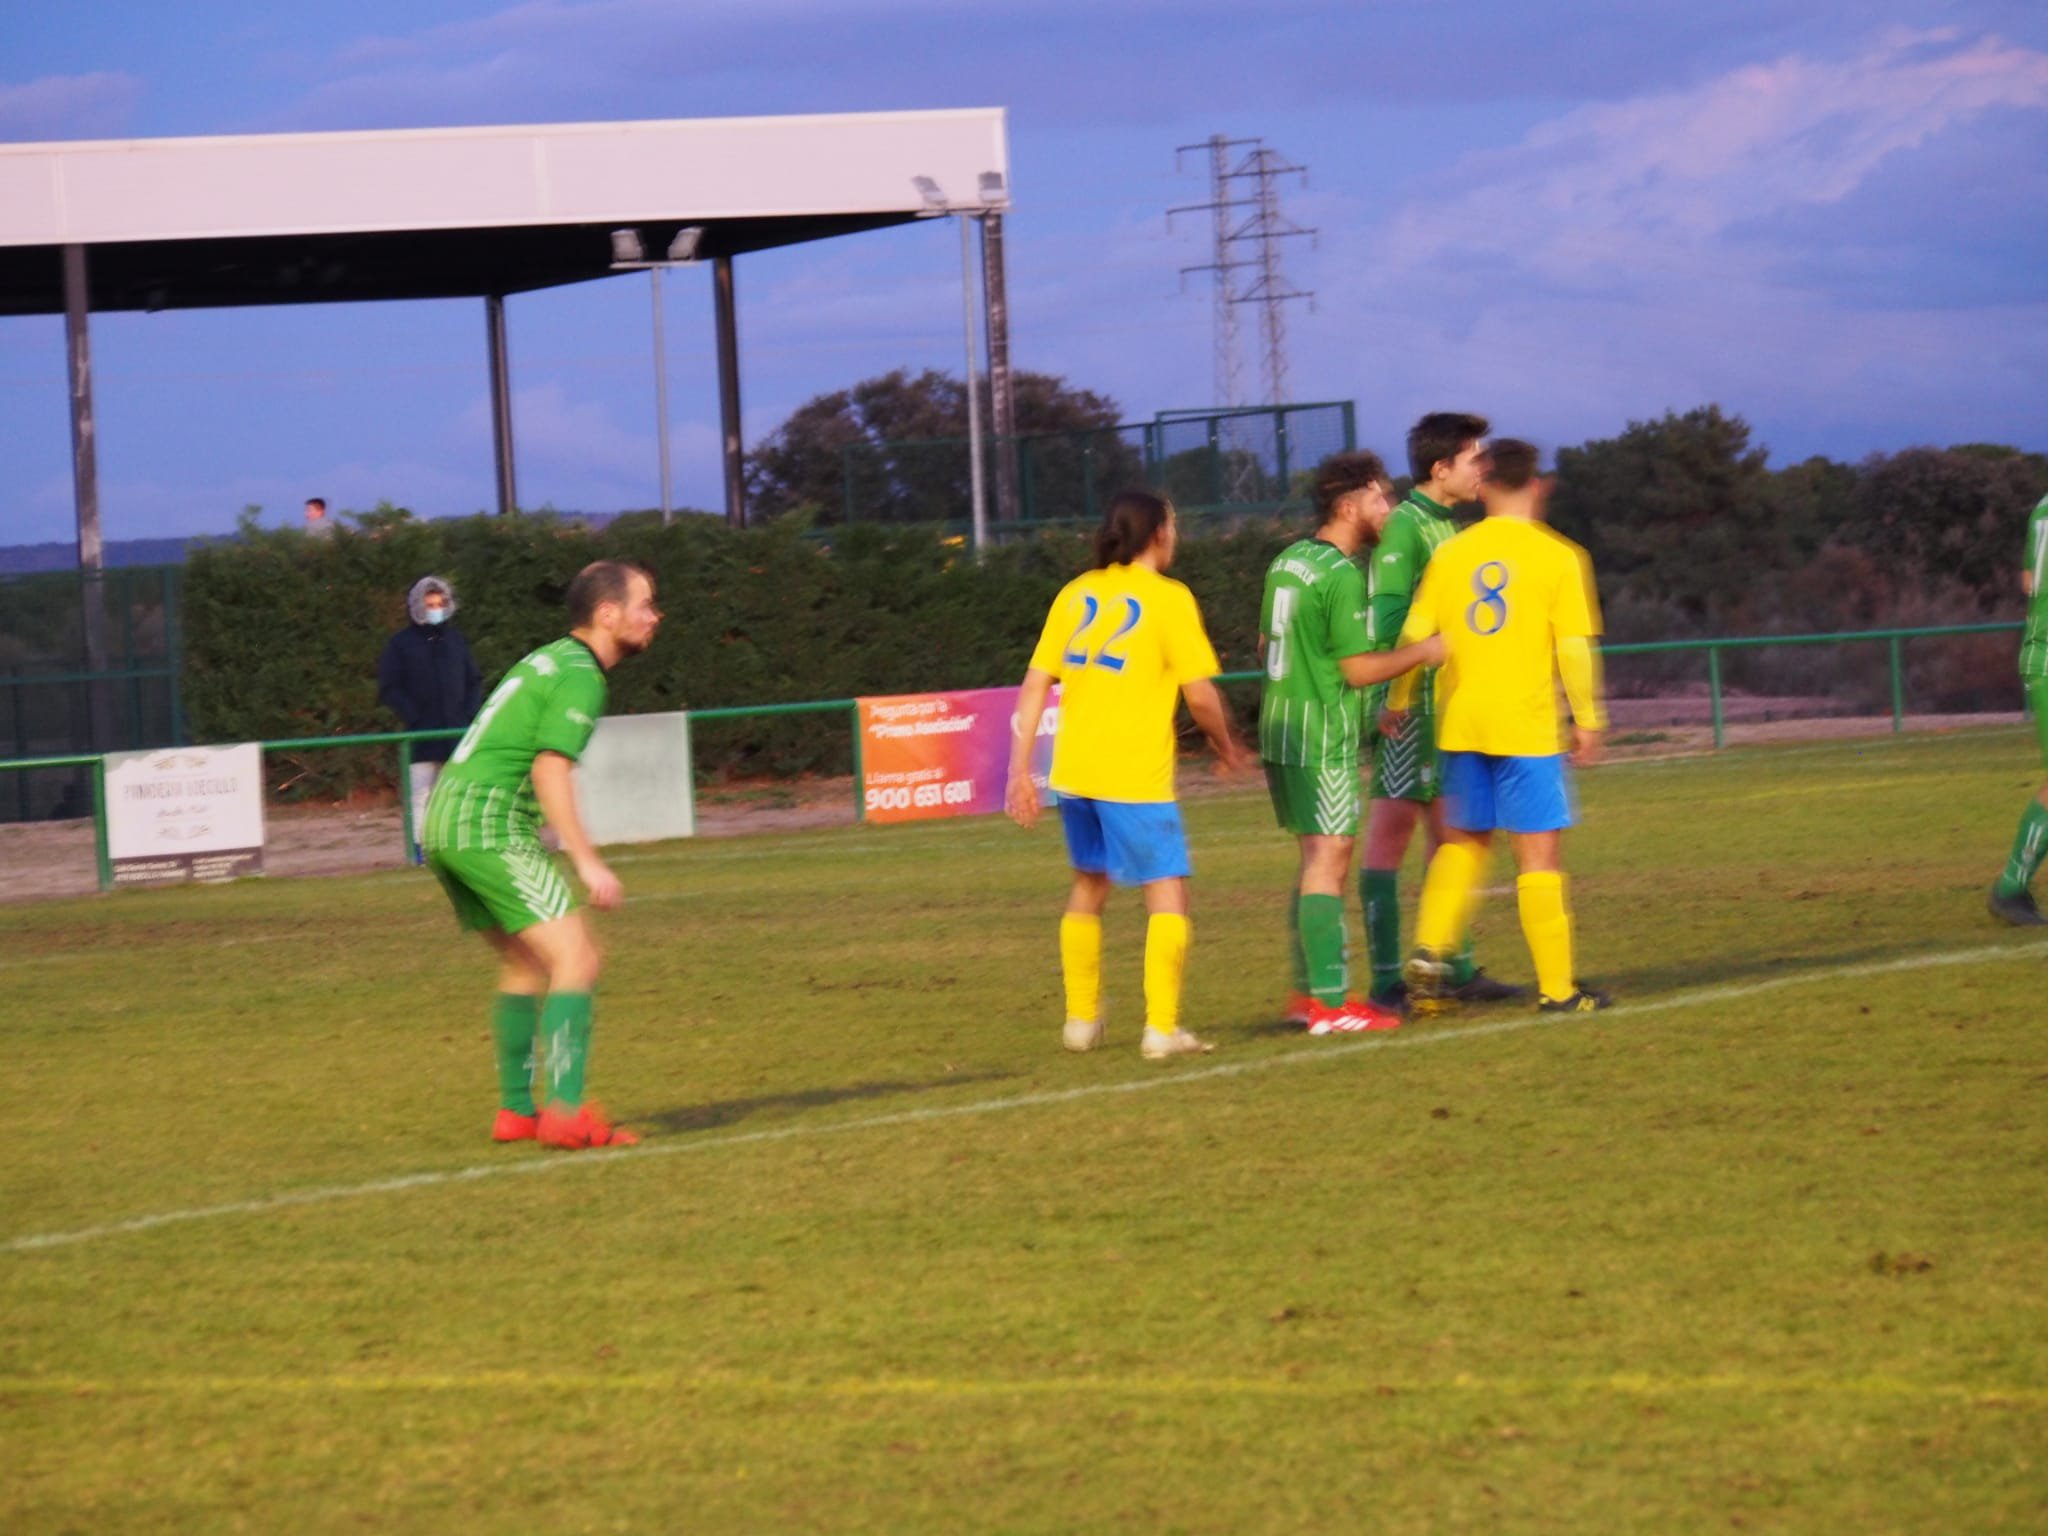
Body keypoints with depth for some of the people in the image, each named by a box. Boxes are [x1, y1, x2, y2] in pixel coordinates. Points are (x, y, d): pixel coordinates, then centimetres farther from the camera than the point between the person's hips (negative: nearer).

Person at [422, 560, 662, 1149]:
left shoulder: (550, 660, 21)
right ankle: (566, 1111, -21)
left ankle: (516, 1110, 21)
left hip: (444, 820, 10)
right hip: (489, 820, -10)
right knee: (575, 960, -13)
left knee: (525, 964, 18)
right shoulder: (581, 676, -9)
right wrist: (587, 861, -22)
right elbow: (550, 771, -20)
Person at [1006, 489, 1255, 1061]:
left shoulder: (1075, 594, 10)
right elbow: (1201, 696, -8)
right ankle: (1161, 1028, -10)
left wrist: (1020, 769, 10)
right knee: (1167, 895, -1)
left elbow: (1035, 686, 7)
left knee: (1088, 886, 23)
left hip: (1074, 773, 6)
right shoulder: (1168, 599, -6)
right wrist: (1228, 749, 9)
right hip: (1136, 777, -6)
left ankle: (1081, 1019, 29)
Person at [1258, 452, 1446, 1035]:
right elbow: (1359, 669, -17)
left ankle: (1308, 990, 19)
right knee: (1328, 860, -9)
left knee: (1317, 860, 16)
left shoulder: (1287, 561, 12)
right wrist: (1425, 650, -7)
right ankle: (1329, 1003, -11)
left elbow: (1265, 648, 20)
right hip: (1324, 738, -9)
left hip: (1280, 729, 9)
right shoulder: (1342, 576, -16)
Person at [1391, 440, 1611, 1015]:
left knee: (1463, 840, 20)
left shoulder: (1451, 554, 4)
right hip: (1528, 725, -4)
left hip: (1461, 724, 4)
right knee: (1539, 853, 1)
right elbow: (1575, 647, -8)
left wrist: (1397, 703, 15)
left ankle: (1429, 951, 5)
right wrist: (1589, 720, -1)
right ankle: (1556, 986, 1)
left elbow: (1414, 635, 4)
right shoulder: (1557, 557, -6)